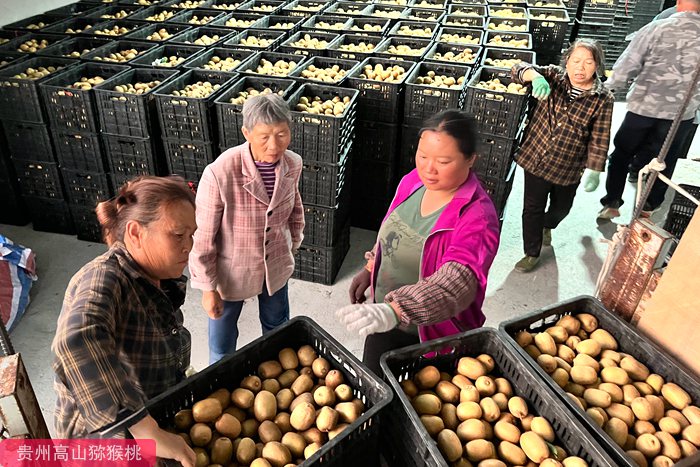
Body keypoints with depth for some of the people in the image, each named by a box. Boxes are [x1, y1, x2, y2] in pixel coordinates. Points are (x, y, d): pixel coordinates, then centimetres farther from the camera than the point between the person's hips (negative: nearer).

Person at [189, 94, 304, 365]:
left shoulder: (293, 164, -15)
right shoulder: (219, 173, -31)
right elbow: (202, 237, -21)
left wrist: (294, 243, 15)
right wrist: (207, 288, -13)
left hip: (276, 265, 4)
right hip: (232, 269, -4)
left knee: (277, 328, 27)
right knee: (222, 342, 15)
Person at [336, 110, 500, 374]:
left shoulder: (477, 216, -28)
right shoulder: (412, 181, -8)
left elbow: (458, 280, -43)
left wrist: (394, 311, -56)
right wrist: (370, 269, 11)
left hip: (433, 335, -5)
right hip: (384, 319, 6)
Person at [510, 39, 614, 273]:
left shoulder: (603, 100, -10)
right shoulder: (553, 76, -7)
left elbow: (599, 139, -9)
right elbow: (519, 69, -15)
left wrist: (594, 170, -15)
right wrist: (535, 76, -36)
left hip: (568, 168, 0)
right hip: (536, 158, 0)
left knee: (561, 207, 23)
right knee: (532, 208, 8)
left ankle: (547, 226, 58)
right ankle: (532, 254, 27)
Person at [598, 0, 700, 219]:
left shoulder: (657, 28, -11)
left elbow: (626, 65, -11)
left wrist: (608, 87, 3)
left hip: (644, 106, -2)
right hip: (682, 112, 2)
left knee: (622, 154, 16)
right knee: (665, 161, 19)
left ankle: (611, 204, 20)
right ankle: (648, 208, 28)